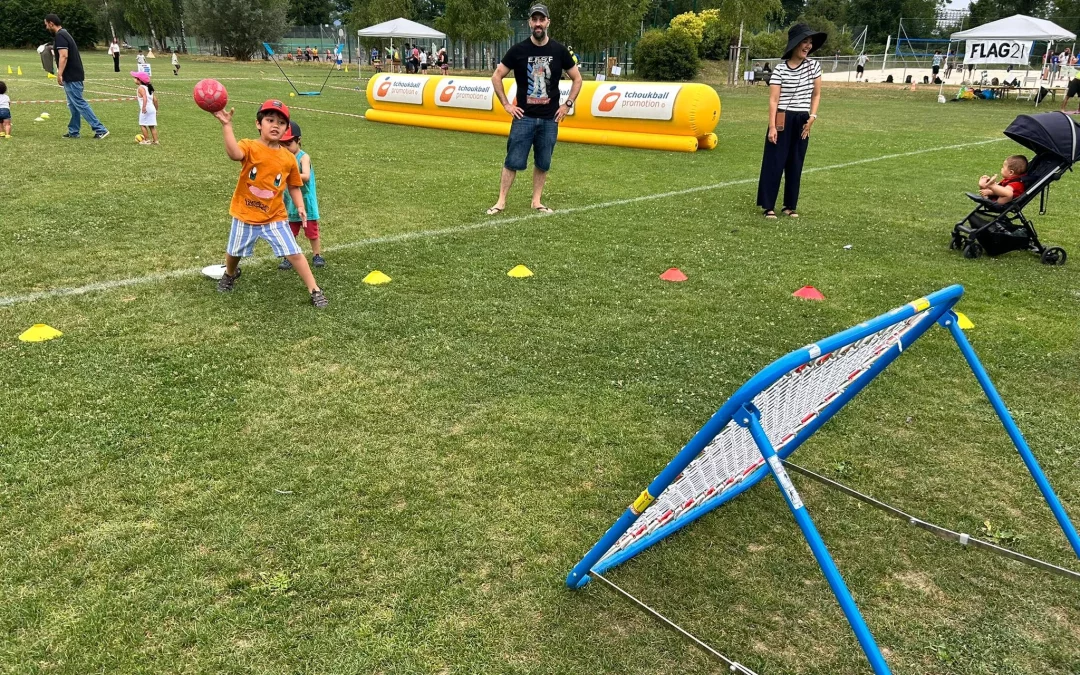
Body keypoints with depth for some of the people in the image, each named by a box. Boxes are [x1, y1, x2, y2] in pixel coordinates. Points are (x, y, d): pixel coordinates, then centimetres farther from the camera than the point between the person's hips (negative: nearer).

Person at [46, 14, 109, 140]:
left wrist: (59, 74, -24)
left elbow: (64, 56, -24)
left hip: (71, 76, -10)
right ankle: (73, 132, 17)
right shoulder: (64, 34, 16)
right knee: (73, 105, 12)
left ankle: (100, 129, -12)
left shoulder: (59, 36, -15)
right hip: (73, 75, 10)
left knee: (79, 103, -10)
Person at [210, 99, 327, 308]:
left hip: (275, 217, 0)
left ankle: (315, 291, 6)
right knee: (234, 252, 21)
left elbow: (293, 186, 7)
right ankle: (230, 275, 54)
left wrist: (300, 207, -8)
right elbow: (234, 154, -39)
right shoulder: (250, 147, -15)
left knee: (294, 253, -5)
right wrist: (227, 126, -49)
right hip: (245, 215, 0)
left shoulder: (289, 158, -5)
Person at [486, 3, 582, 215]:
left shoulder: (559, 51, 2)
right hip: (524, 117, -2)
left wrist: (567, 104, 3)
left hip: (549, 119, 2)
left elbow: (577, 79, 12)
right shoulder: (518, 50, -3)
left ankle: (537, 201, 18)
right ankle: (501, 201, 5)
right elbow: (496, 77, 4)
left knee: (543, 164, 8)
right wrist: (506, 104, -2)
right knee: (513, 161, -3)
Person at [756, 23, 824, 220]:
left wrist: (812, 117, -2)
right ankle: (768, 206, 0)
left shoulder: (813, 66, 4)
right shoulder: (781, 68, -9)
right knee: (775, 162, -4)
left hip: (802, 121, 4)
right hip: (782, 120, -4)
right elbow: (773, 99, -12)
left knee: (795, 164, 8)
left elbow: (816, 95, 11)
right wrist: (772, 126, -18)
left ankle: (790, 206, 16)